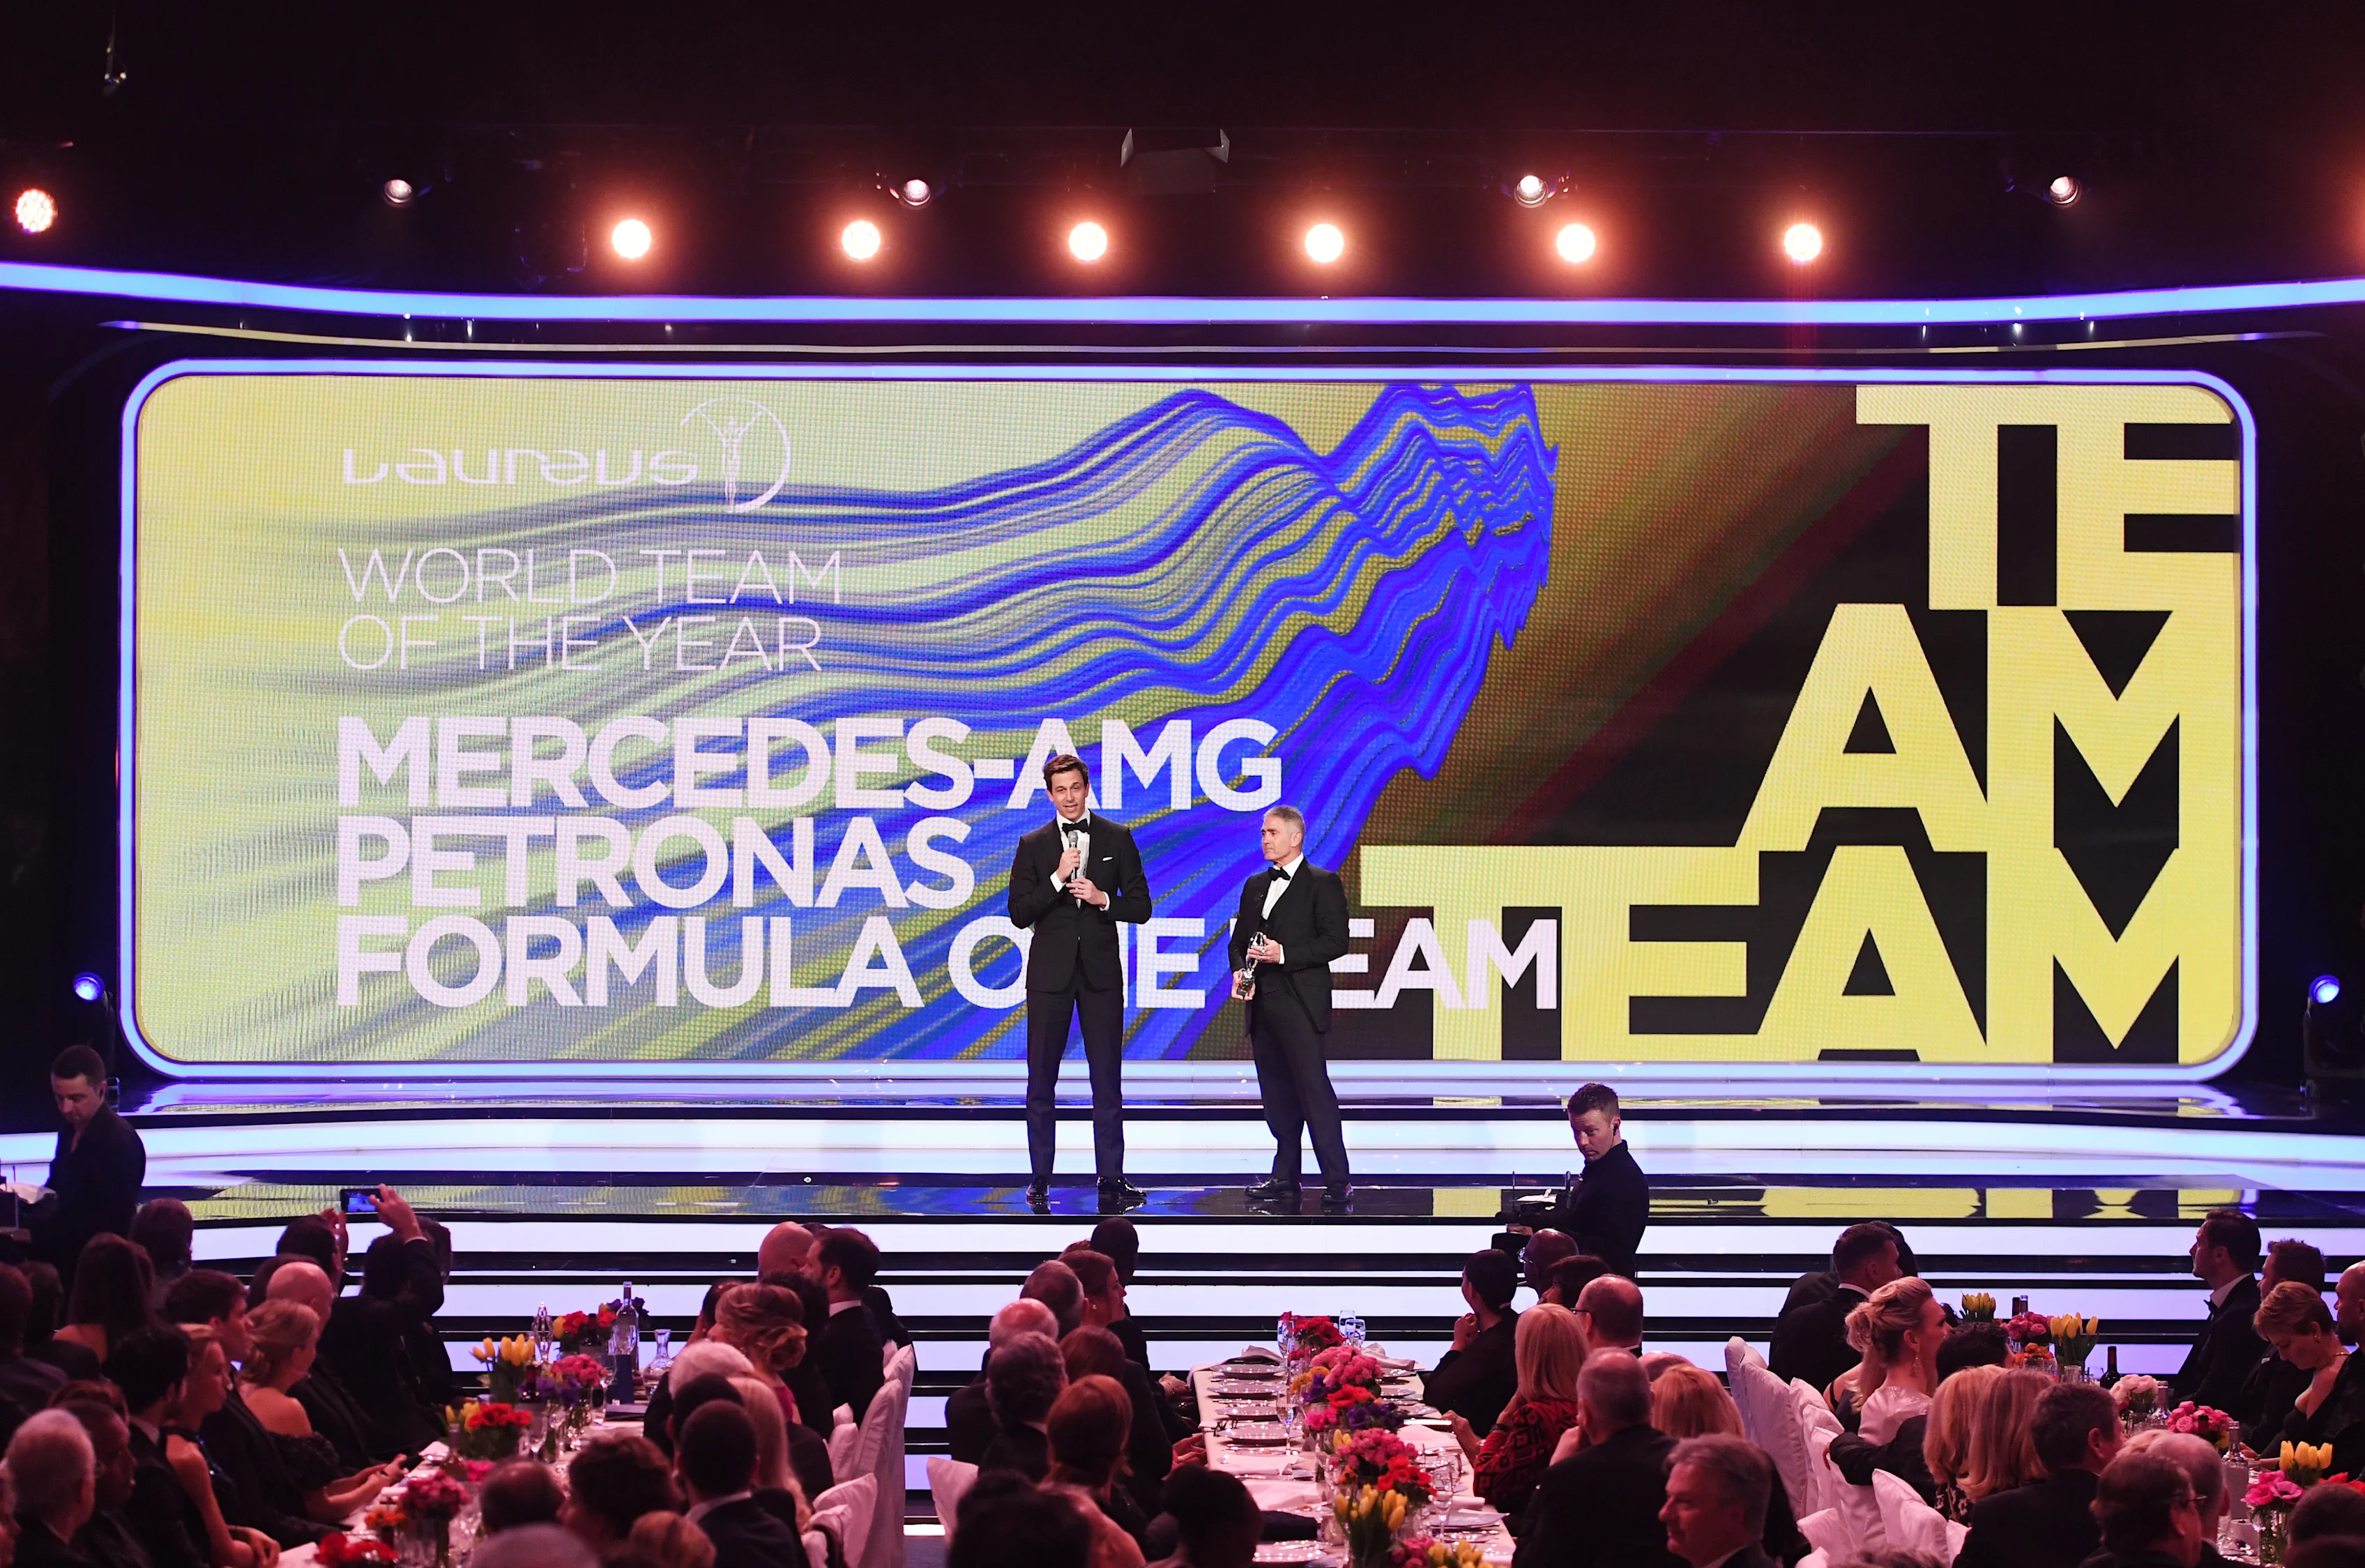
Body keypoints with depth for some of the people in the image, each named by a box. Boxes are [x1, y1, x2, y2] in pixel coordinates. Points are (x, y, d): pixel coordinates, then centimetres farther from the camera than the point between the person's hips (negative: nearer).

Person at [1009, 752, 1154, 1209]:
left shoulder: (1117, 839, 5)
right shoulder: (1033, 845, 4)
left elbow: (1141, 907, 4)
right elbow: (1019, 914, -2)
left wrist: (1103, 899, -14)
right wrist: (1058, 878, -14)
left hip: (1101, 970, 0)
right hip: (1050, 972, 0)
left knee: (1108, 1078, 1)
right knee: (1041, 1080, 3)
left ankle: (1111, 1179, 5)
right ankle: (1040, 1179, 8)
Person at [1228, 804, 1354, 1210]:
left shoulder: (1323, 884, -2)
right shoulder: (1255, 885, 18)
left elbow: (1336, 941, -9)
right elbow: (1239, 939, 22)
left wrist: (1284, 955, -17)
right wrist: (1239, 970, 1)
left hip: (1301, 1005, -7)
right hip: (1262, 1005, 7)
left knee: (1314, 1088, -11)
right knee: (1277, 1096, 10)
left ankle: (1338, 1181, -10)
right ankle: (1285, 1177, 16)